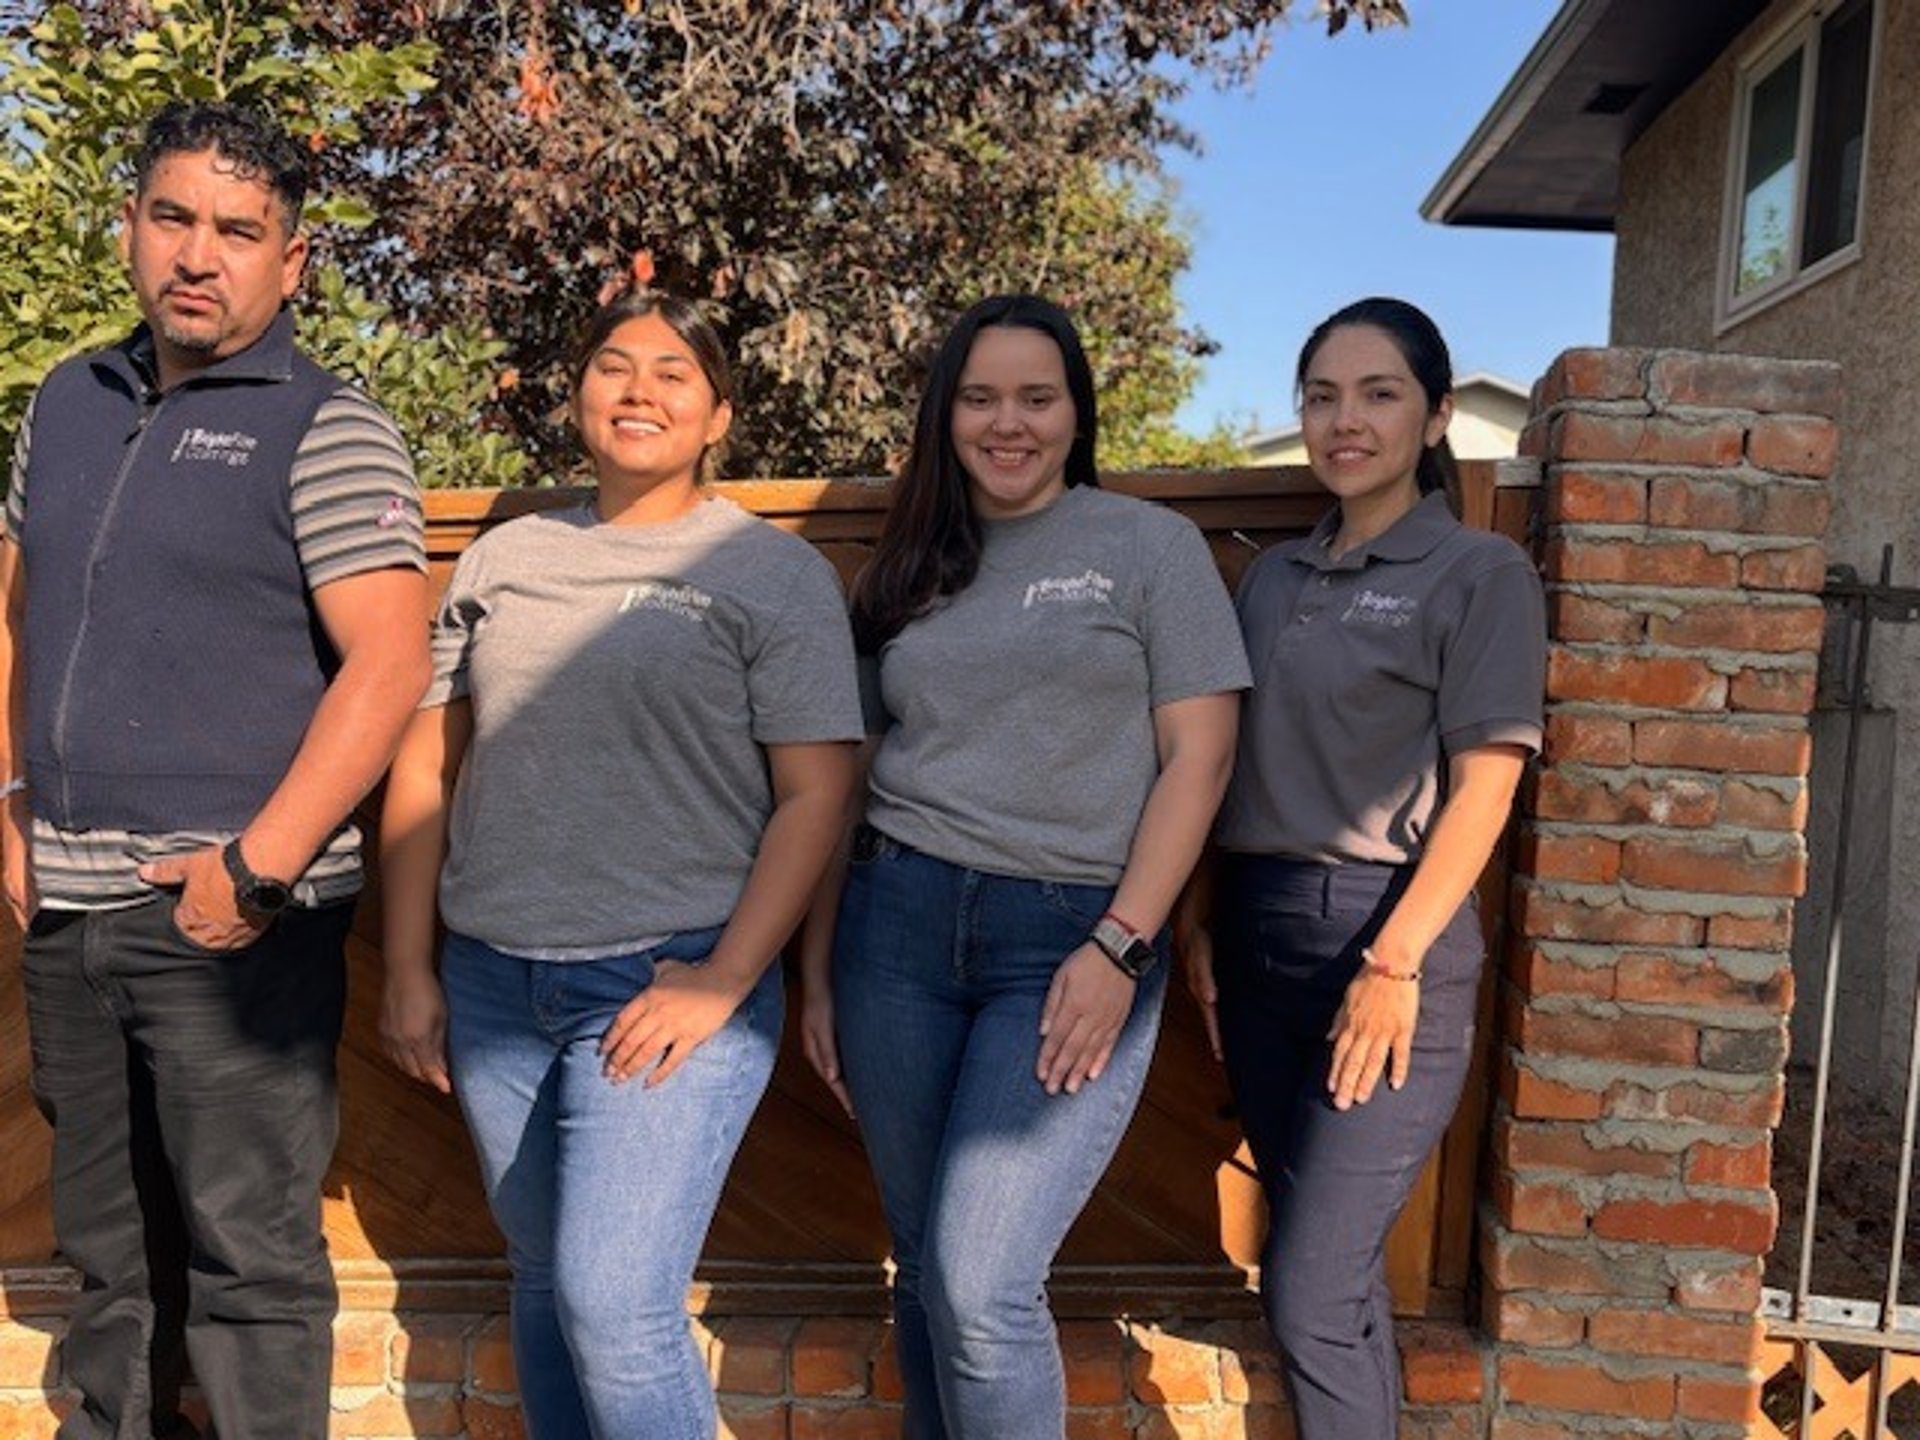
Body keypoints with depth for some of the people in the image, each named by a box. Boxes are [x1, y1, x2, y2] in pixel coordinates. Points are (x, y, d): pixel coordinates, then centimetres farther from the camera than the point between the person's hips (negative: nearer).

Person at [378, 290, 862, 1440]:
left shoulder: (775, 572, -2)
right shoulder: (505, 558, 10)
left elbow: (817, 793, -7)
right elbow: (428, 764, 11)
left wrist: (722, 981, -13)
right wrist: (409, 970, 8)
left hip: (672, 986, -4)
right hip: (492, 984, 5)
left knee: (614, 1303, -10)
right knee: (545, 1283, 16)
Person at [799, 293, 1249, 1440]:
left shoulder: (1152, 546, 3)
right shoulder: (908, 572, 14)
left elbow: (1199, 755, -3)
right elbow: (849, 775, 14)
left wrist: (1120, 948, -12)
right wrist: (819, 967, 11)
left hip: (1073, 936, -4)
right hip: (898, 924, 4)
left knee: (980, 1287, -11)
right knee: (924, 1274, 12)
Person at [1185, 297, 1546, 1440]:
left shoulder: (1481, 573, -3)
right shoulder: (1275, 575, 14)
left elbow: (1483, 788, -10)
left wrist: (1393, 963, -17)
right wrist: (1202, 923, 6)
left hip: (1387, 935, -6)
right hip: (1259, 933, 6)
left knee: (1309, 1289, -6)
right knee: (1340, 1266, 15)